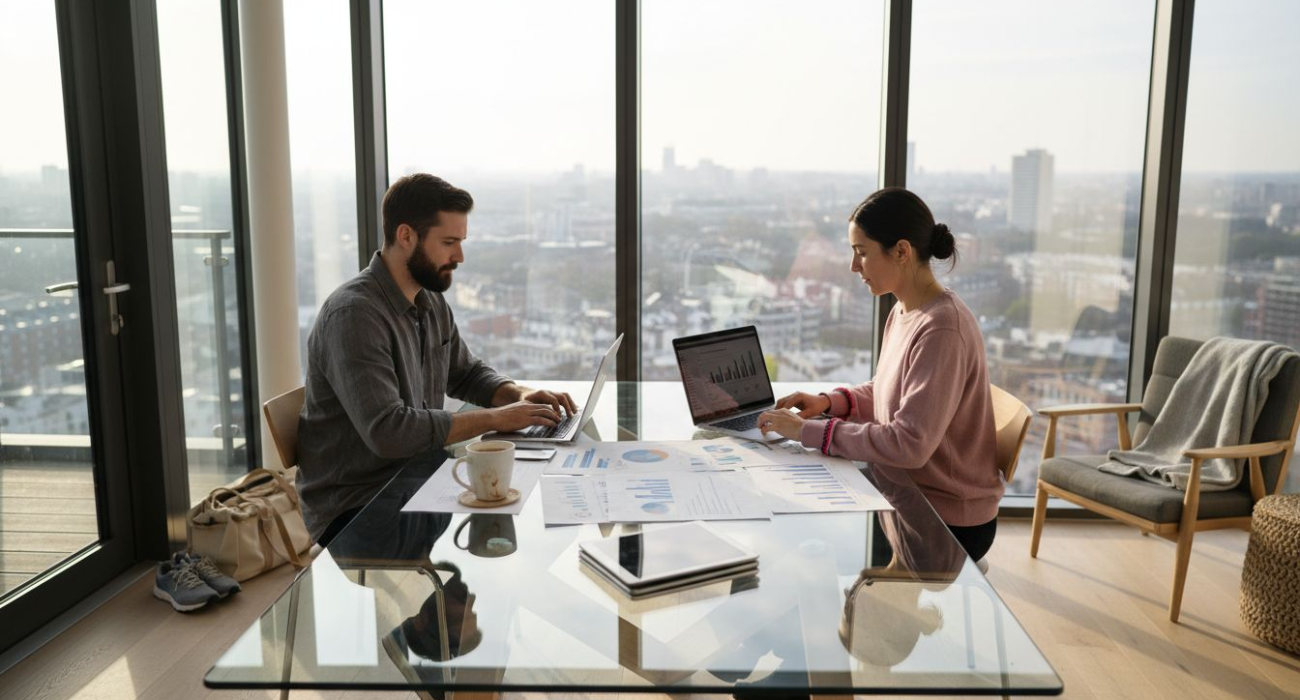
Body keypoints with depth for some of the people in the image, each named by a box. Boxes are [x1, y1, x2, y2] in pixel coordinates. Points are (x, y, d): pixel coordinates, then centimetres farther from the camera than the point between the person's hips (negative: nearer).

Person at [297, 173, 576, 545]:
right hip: (352, 509, -8)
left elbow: (466, 373, 20)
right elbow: (388, 431, -29)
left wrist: (519, 394, 0)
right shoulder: (353, 315, -21)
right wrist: (494, 419, -22)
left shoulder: (431, 302, 6)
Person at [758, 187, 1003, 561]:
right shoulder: (904, 312, 3)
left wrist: (808, 431, -25)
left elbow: (909, 444, -29)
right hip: (909, 492, 7)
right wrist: (829, 402, -2)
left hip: (949, 521, -7)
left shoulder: (942, 329, -26)